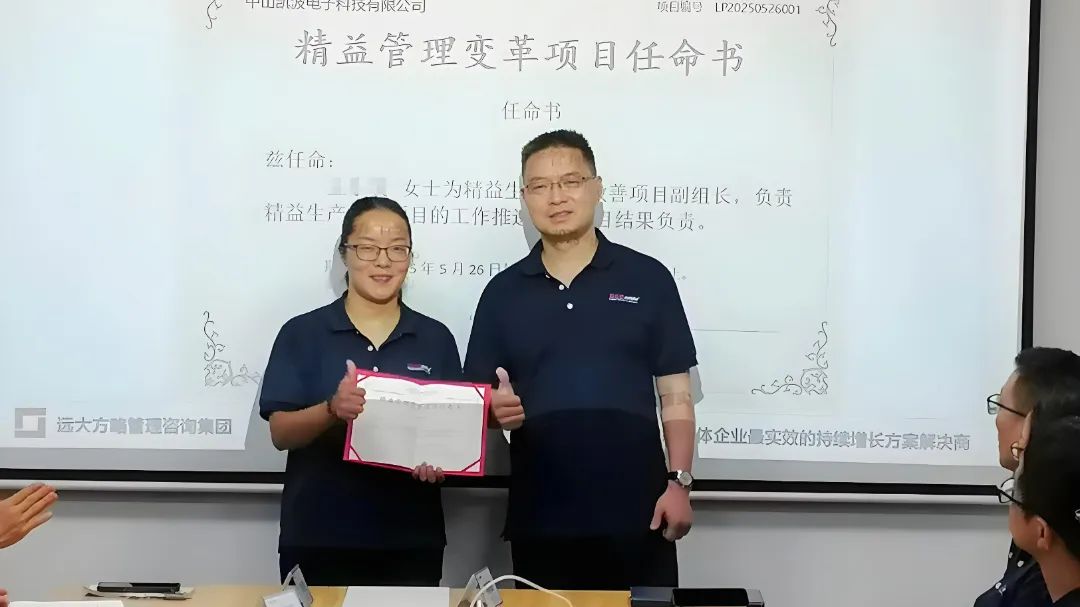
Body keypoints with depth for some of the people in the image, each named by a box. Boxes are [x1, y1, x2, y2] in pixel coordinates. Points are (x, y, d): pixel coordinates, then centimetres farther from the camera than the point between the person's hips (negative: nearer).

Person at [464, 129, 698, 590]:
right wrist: (496, 408, -13)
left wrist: (679, 482, -6)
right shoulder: (502, 292, 7)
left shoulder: (648, 279, 2)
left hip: (635, 511, -1)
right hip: (539, 517, 2)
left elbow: (675, 395, 2)